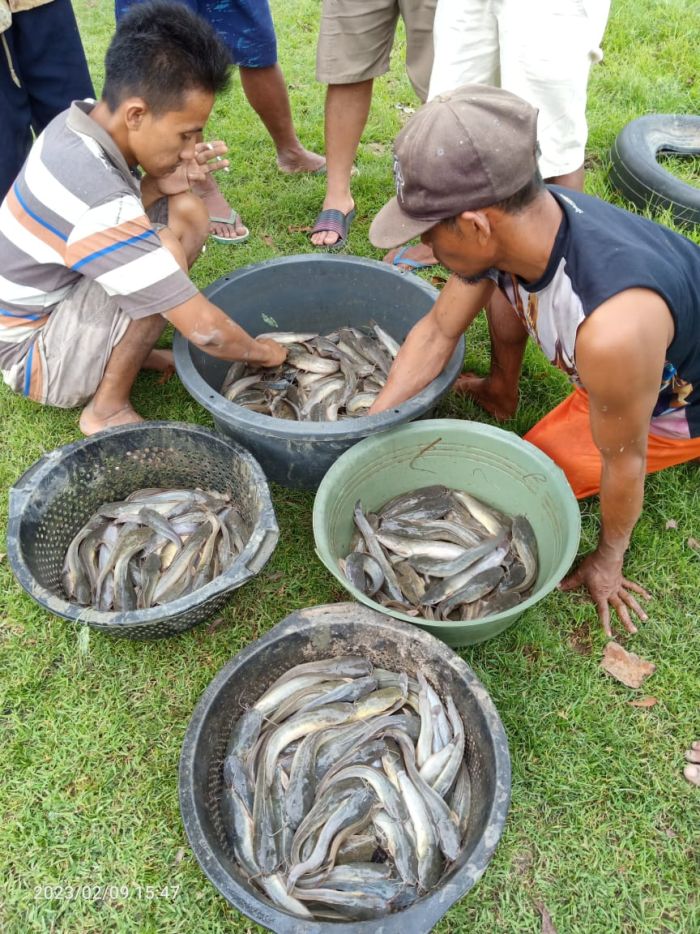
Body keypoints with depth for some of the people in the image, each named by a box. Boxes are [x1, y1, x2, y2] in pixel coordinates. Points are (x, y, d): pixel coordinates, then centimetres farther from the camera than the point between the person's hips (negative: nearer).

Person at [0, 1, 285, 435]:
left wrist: (159, 184, -13)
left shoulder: (79, 123, -9)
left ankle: (126, 348, 5)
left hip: (50, 300, 8)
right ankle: (107, 408, -14)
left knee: (188, 212, -3)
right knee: (166, 250, -30)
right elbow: (205, 331, -33)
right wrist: (262, 352, -13)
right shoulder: (98, 201, -35)